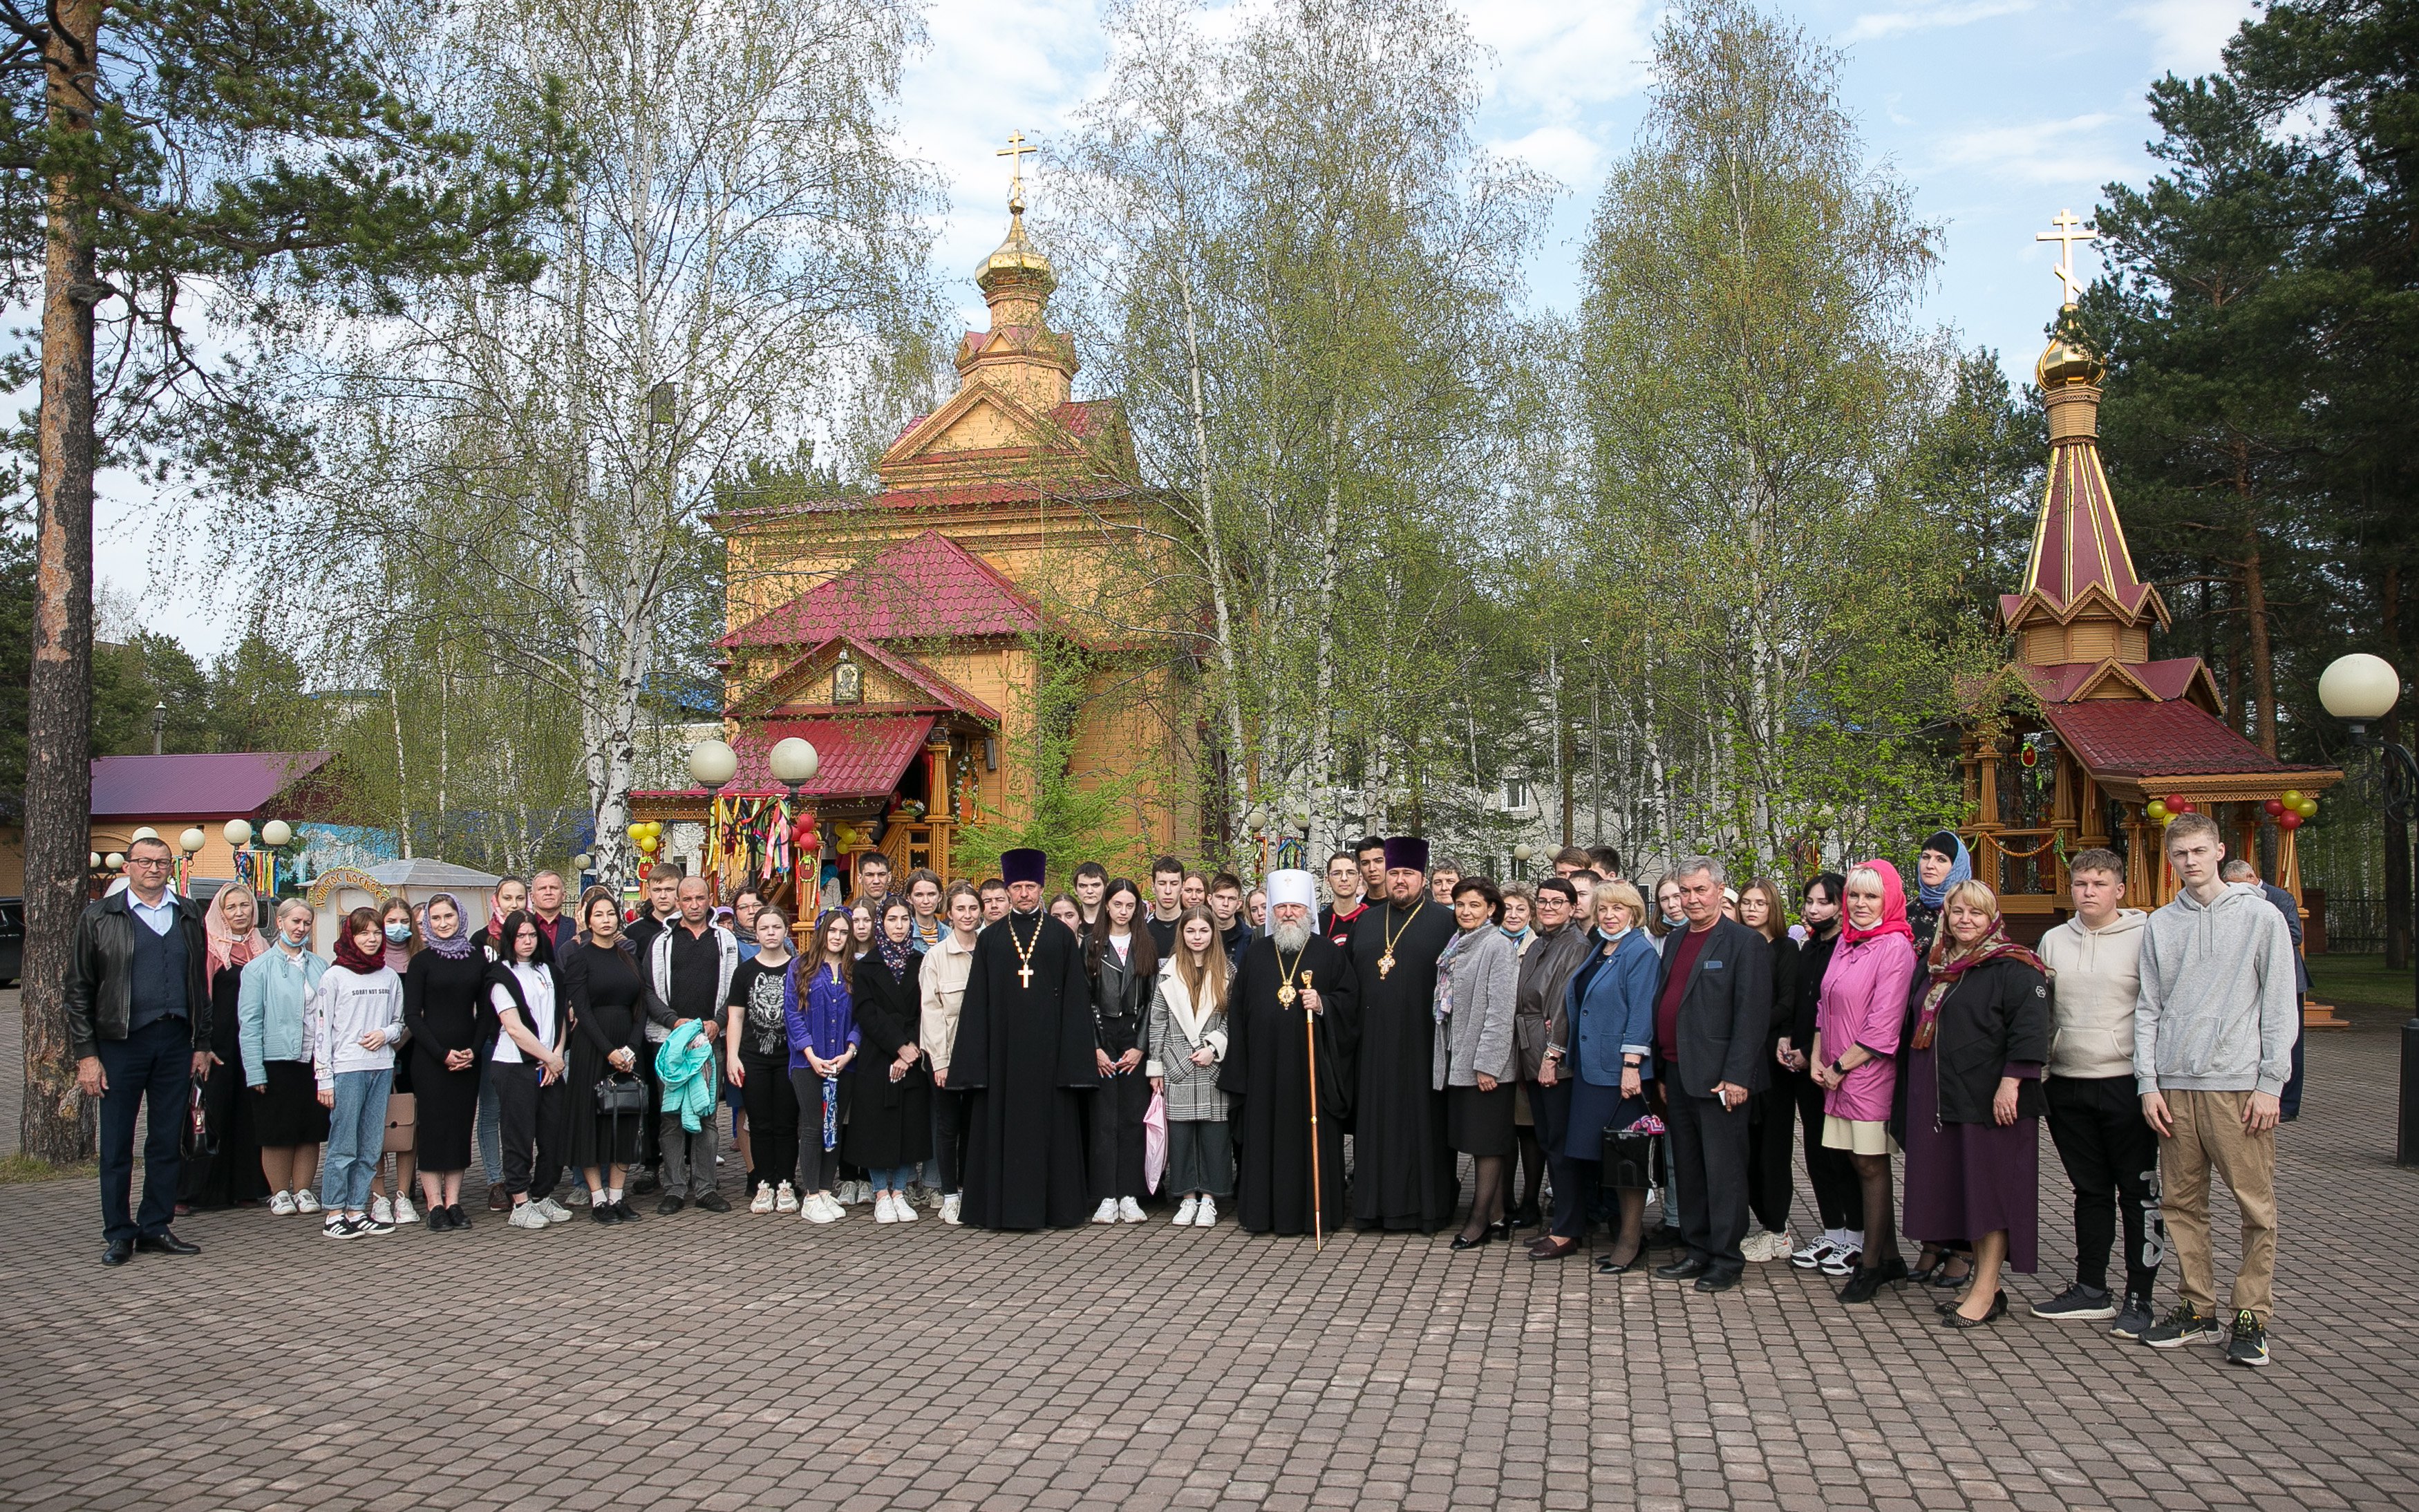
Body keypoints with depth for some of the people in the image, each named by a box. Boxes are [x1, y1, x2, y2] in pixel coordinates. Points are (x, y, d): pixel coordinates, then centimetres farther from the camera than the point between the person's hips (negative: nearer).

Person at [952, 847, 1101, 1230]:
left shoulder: (1061, 936, 5)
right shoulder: (990, 939, 8)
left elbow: (1075, 998, 3)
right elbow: (976, 1001, 6)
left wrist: (1074, 1053, -5)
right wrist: (973, 1059, -1)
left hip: (1047, 1045, -1)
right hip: (1004, 1048, 1)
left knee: (1050, 1122, 1)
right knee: (1003, 1122, 2)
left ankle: (1054, 1204, 8)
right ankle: (1004, 1203, 9)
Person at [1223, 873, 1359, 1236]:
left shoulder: (1330, 953, 5)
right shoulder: (1255, 954, 13)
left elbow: (1351, 999, 3)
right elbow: (1238, 1009, 12)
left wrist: (1323, 1004, -16)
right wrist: (1237, 1066, 7)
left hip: (1313, 1063, -2)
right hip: (1265, 1064, 2)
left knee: (1313, 1135, -2)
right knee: (1266, 1135, 3)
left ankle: (1316, 1211, 5)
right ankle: (1263, 1211, 10)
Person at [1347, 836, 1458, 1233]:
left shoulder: (1445, 922, 1)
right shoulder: (1365, 922, 15)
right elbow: (1349, 980, 15)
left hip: (1422, 1041, -4)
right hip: (1374, 1041, 4)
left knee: (1423, 1121, 0)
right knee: (1376, 1120, 6)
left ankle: (1430, 1205, 8)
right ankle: (1377, 1203, 14)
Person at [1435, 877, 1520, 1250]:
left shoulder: (1498, 946, -11)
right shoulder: (1456, 945, 13)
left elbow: (1500, 1009, -16)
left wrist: (1487, 1063, -20)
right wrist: (1445, 1056, 13)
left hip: (1486, 1062, -8)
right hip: (1458, 1058, 8)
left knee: (1487, 1139, -2)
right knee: (1476, 1138, 10)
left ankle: (1480, 1219, 3)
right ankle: (1496, 1217, 17)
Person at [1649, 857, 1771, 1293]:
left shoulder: (1745, 942, -7)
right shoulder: (1674, 942, 16)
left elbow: (1753, 1013, -13)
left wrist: (1736, 1076, -18)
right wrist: (1660, 1073, 13)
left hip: (1719, 1077, -7)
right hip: (1677, 1075, 7)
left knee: (1723, 1171, -1)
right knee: (1687, 1170, 13)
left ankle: (1726, 1259, 7)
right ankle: (1698, 1252, 22)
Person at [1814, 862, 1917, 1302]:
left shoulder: (1895, 948, -11)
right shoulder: (1846, 941, 13)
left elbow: (1883, 1026, -15)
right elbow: (1825, 1004, 16)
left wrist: (1840, 1068, -10)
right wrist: (1818, 1060, 6)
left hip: (1869, 1072, -7)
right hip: (1836, 1073, 8)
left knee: (1871, 1166, -2)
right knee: (1861, 1163, 11)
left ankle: (1871, 1266, 6)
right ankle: (1889, 1258, 21)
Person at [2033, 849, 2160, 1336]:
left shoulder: (2143, 937, -3)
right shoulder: (2054, 941, 11)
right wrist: (2037, 1076, 11)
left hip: (2126, 1082, -4)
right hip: (2067, 1086, 5)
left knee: (2139, 1194, 2)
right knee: (2089, 1191, 13)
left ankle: (2139, 1298, 10)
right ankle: (2091, 1290, 21)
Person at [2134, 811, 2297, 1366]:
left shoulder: (2261, 917, 3)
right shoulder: (2159, 925, 12)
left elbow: (2279, 1006, 1)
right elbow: (2148, 1008, 11)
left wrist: (2271, 1082, -6)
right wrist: (2148, 1082, 3)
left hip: (2239, 1085, -3)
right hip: (2174, 1086, 3)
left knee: (2255, 1204, -2)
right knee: (2181, 1201, 6)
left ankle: (2252, 1315, 7)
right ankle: (2197, 1307, 16)